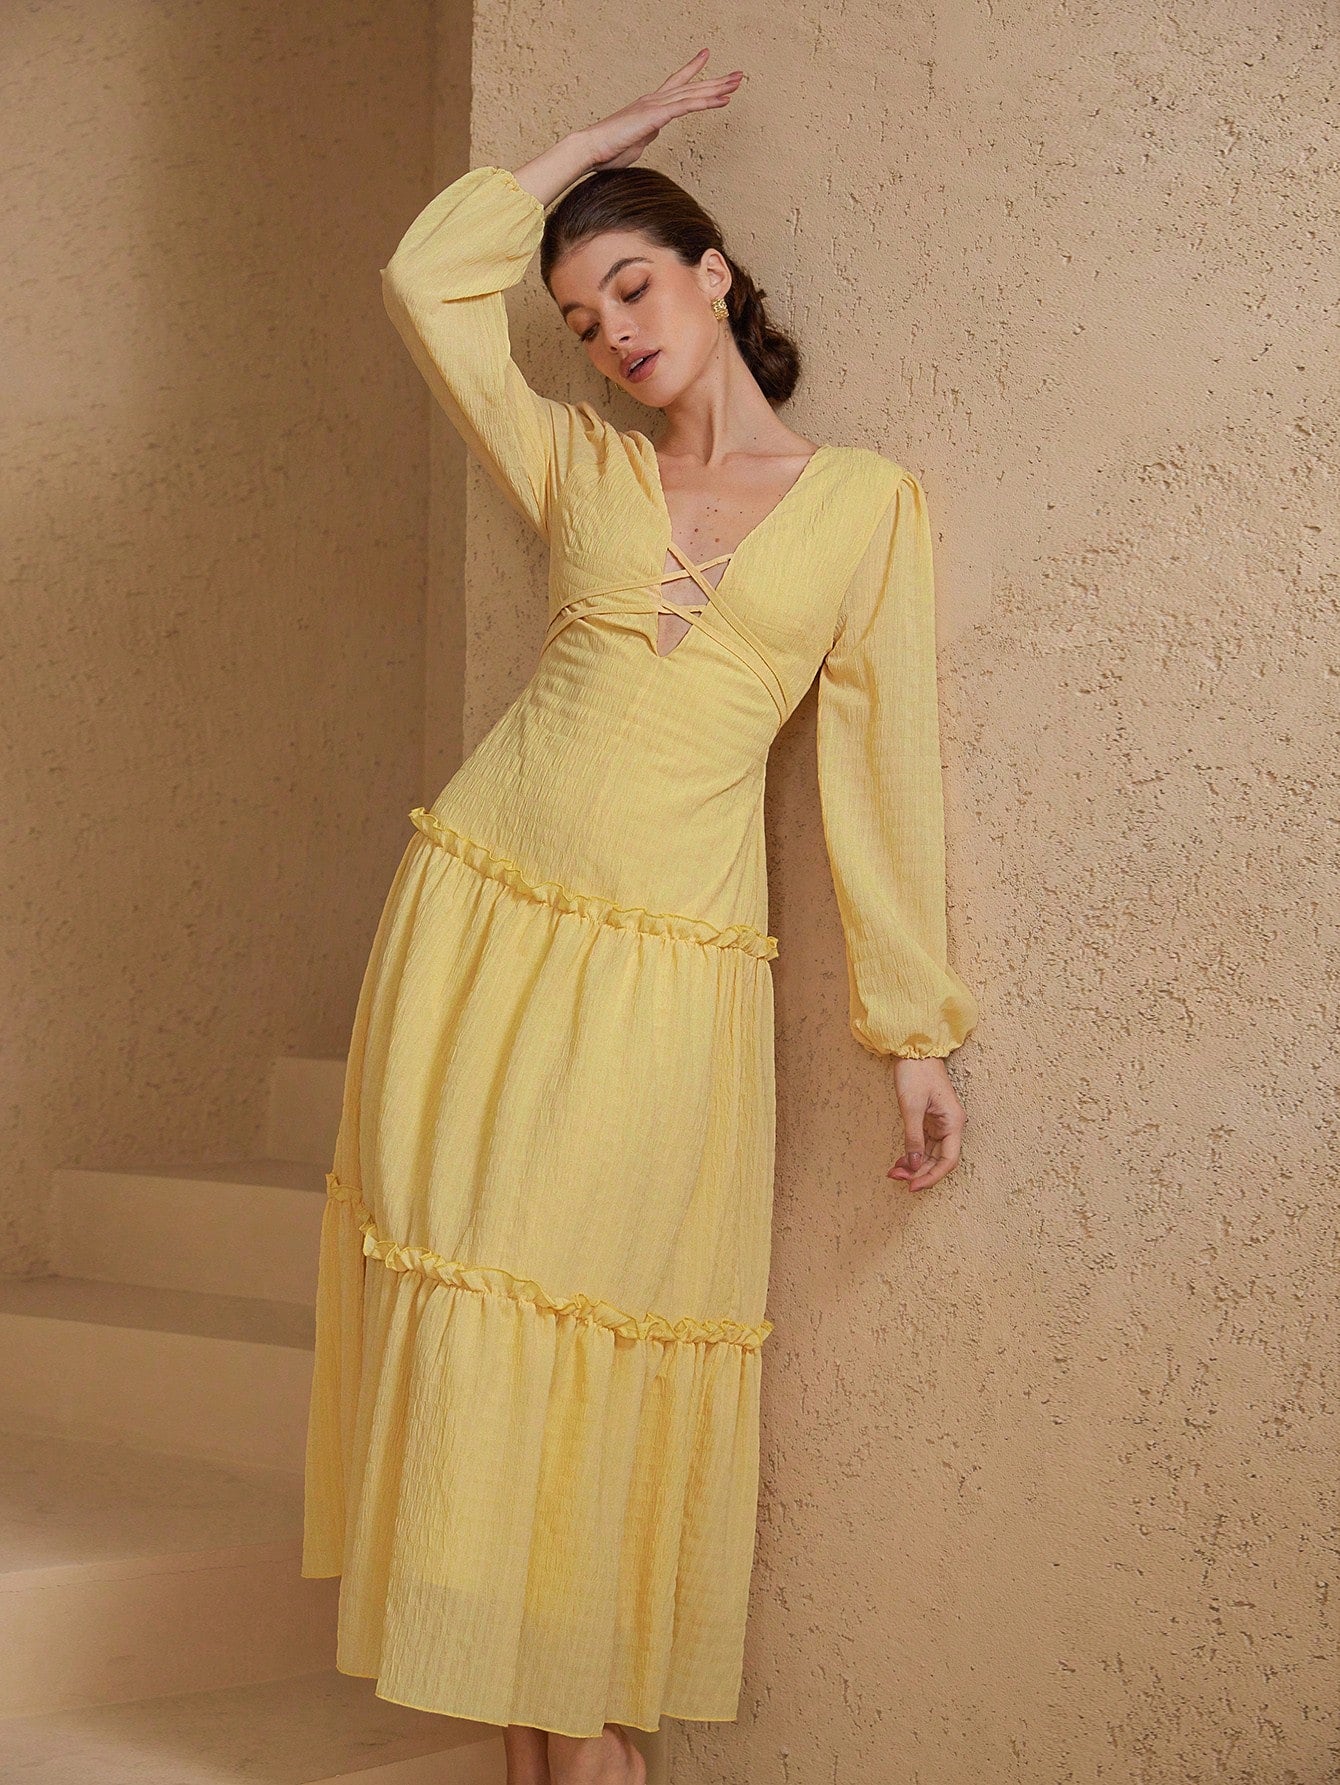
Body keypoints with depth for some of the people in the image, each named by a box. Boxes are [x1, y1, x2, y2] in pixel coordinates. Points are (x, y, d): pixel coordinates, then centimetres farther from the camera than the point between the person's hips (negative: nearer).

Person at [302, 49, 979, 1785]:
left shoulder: (866, 498, 5)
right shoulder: (580, 468, 11)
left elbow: (880, 765, 2)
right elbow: (428, 275, 4)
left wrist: (916, 1027, 0)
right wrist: (610, 133, 13)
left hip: (668, 970, -2)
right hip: (481, 918, 3)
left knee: (614, 1335, -1)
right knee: (471, 1304, 2)